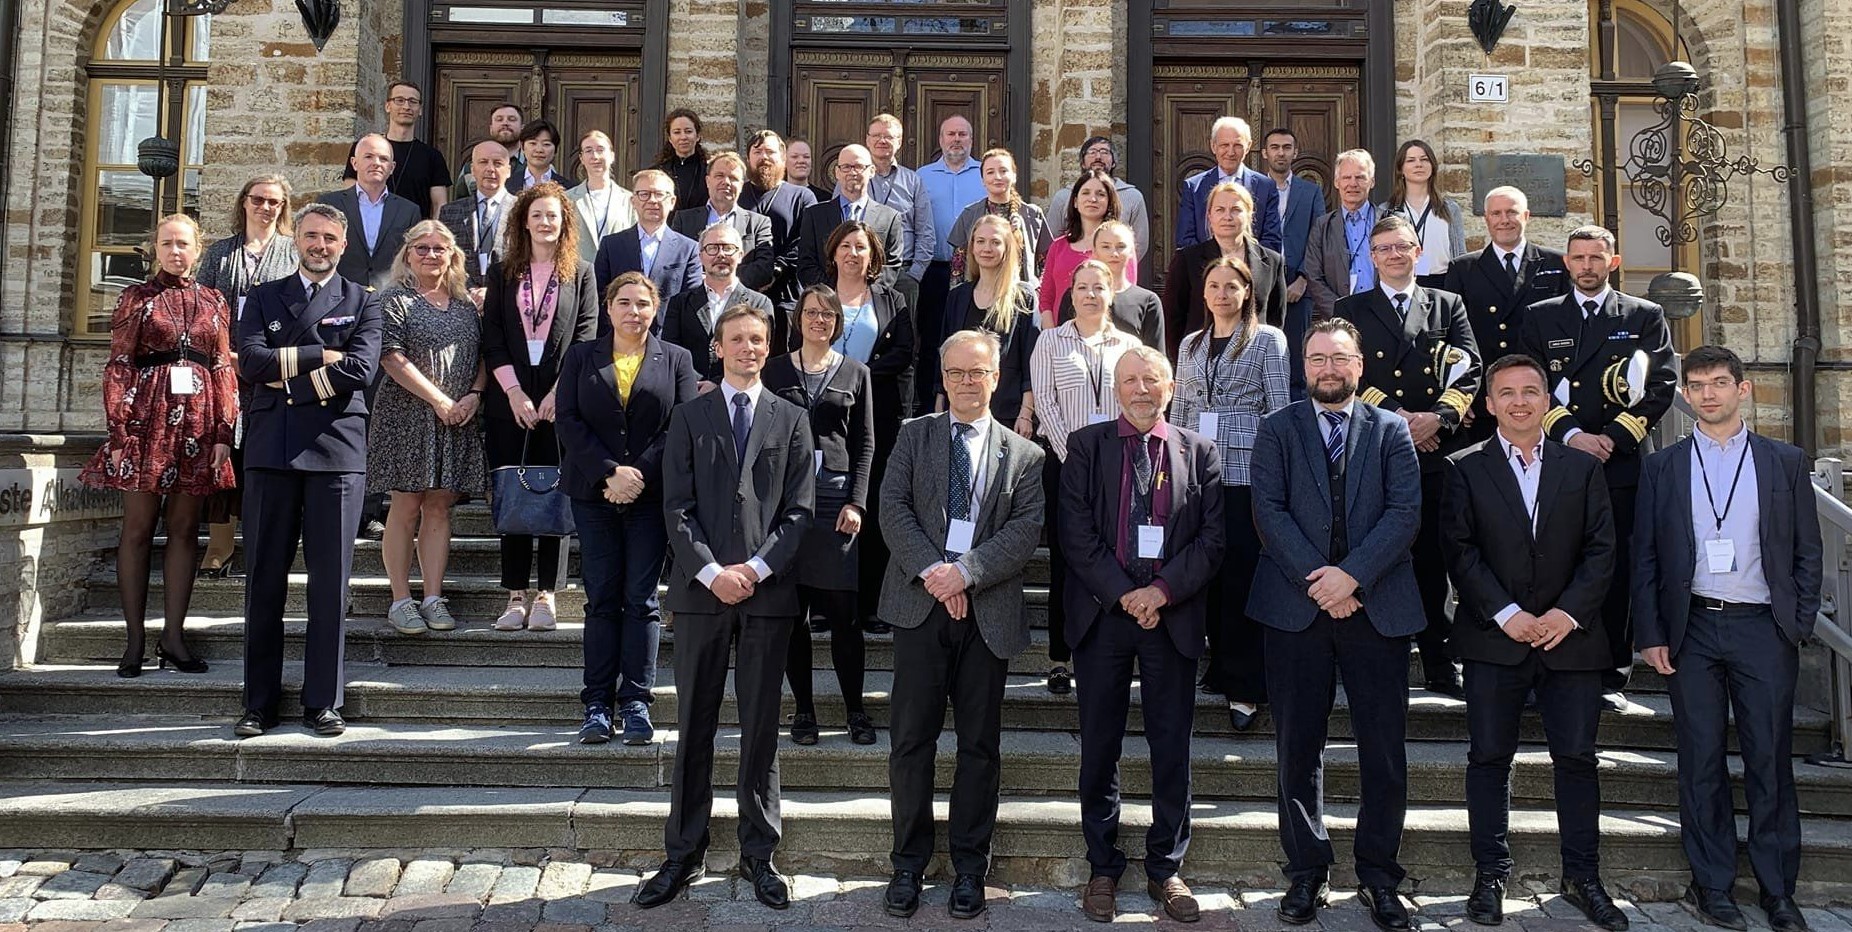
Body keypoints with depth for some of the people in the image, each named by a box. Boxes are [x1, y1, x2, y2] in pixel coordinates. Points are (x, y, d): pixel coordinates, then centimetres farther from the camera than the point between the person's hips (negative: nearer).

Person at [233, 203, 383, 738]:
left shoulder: (361, 301, 11)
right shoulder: (264, 298, 17)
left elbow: (360, 372, -6)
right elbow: (250, 362, -1)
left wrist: (286, 373, -3)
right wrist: (319, 357, -6)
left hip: (336, 450, -2)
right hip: (271, 451, 2)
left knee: (330, 581, 0)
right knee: (265, 578, 3)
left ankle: (322, 703, 7)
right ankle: (260, 703, 11)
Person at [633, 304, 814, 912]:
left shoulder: (791, 420, 9)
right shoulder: (690, 417, 9)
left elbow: (799, 509, 2)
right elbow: (677, 508, 1)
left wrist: (756, 569, -10)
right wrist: (711, 572, -11)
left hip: (768, 589, 0)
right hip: (701, 587, 0)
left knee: (761, 726, 6)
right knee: (695, 726, 4)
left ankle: (758, 855, 16)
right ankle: (684, 855, 13)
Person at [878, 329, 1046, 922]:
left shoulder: (1022, 454, 9)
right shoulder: (914, 435, 11)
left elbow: (1027, 528, -3)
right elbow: (892, 507, 0)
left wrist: (966, 572, -16)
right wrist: (931, 572, -14)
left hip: (988, 611, 0)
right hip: (921, 602, 0)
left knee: (980, 744, 6)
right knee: (911, 739, 3)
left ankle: (969, 868, 18)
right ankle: (908, 863, 16)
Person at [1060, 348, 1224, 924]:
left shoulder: (1199, 453, 8)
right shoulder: (1086, 446, 5)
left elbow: (1212, 539, 1)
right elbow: (1076, 533, -3)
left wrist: (1163, 590, -12)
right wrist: (1123, 595, -11)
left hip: (1173, 614, 1)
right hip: (1102, 612, 0)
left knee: (1172, 748, 6)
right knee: (1099, 747, 7)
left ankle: (1166, 870, 20)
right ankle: (1103, 869, 19)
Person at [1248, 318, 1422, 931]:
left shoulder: (1391, 431, 10)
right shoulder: (1277, 429, 9)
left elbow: (1405, 513, -2)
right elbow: (1269, 511, -2)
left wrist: (1352, 575, -14)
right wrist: (1316, 580, -12)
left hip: (1377, 606, 0)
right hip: (1295, 605, 0)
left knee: (1385, 750, 2)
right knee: (1299, 748, 5)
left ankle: (1379, 877, 15)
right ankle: (1306, 873, 16)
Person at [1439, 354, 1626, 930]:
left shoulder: (1582, 468, 10)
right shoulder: (1465, 469, 4)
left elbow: (1601, 549, 4)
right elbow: (1460, 551, -4)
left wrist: (1568, 612, -10)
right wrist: (1506, 614, -13)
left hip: (1570, 637, 2)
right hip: (1493, 639, -1)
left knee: (1577, 757, 5)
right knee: (1489, 758, 4)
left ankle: (1582, 876, 17)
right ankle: (1490, 875, 14)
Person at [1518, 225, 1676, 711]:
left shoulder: (1646, 317, 12)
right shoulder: (1539, 317, 13)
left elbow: (1662, 386, 2)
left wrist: (1613, 437, -9)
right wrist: (1570, 434, -10)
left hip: (1621, 465, 0)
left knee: (1617, 574, 0)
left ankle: (1612, 677, 8)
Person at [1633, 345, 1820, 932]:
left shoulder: (1786, 463, 7)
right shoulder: (1662, 467, 7)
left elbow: (1807, 552, 7)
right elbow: (1644, 557, 6)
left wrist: (1799, 627, -1)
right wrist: (1651, 634, -1)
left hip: (1764, 628, 0)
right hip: (1691, 630, 0)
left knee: (1770, 759, 3)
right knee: (1701, 761, 5)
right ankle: (1711, 885, 14)